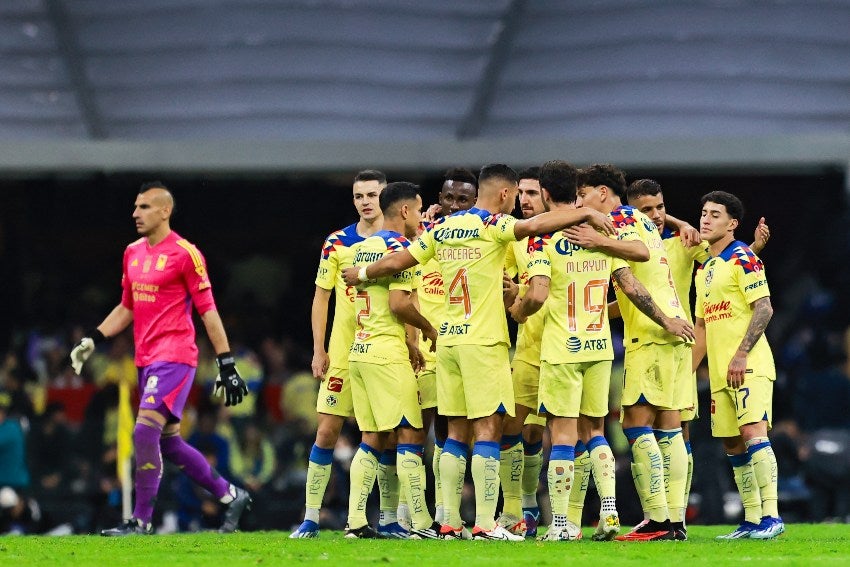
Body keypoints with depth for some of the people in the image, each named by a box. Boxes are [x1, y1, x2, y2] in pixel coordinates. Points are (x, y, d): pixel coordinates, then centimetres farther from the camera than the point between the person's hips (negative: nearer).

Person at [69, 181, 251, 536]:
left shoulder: (185, 254, -10)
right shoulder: (133, 253, 13)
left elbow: (208, 311, -9)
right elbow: (126, 307, 23)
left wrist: (226, 364, -11)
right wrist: (92, 340, 12)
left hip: (174, 357, -8)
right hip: (146, 359, 8)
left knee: (145, 432, -17)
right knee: (169, 442, 12)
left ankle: (142, 521, -10)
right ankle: (231, 496, 26)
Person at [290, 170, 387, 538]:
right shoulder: (337, 243, 4)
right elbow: (321, 297, 7)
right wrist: (319, 351, 1)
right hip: (343, 352, 1)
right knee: (327, 431, -2)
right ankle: (310, 518, 4)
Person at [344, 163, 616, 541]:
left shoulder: (441, 228, 12)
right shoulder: (493, 225, -7)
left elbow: (395, 262, 17)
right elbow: (535, 225, -25)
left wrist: (362, 274, 35)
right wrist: (586, 214, -23)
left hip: (447, 340, 7)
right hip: (484, 340, -7)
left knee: (457, 431, 10)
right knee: (488, 428, -7)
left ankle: (449, 522, 8)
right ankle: (485, 524, -12)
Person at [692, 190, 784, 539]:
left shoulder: (742, 258, -6)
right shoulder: (704, 269, 20)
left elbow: (764, 309, -14)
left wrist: (741, 355, -21)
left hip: (748, 366, -9)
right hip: (720, 373, 9)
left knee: (753, 433, -18)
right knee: (733, 446, 7)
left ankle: (770, 516, -21)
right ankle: (752, 520, 11)